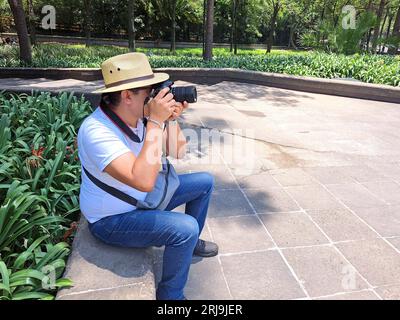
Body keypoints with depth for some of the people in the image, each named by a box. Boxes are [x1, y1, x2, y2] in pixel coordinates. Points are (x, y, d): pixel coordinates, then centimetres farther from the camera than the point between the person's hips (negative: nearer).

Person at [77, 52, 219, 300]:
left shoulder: (140, 115, -8)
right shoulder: (96, 130, -32)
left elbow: (177, 152, -2)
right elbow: (143, 181, -42)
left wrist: (171, 118, -18)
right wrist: (156, 122, -38)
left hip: (144, 196, 8)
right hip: (111, 219, -8)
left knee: (205, 182, 7)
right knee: (185, 228, -28)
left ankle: (190, 242, 28)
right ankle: (170, 296, 1)